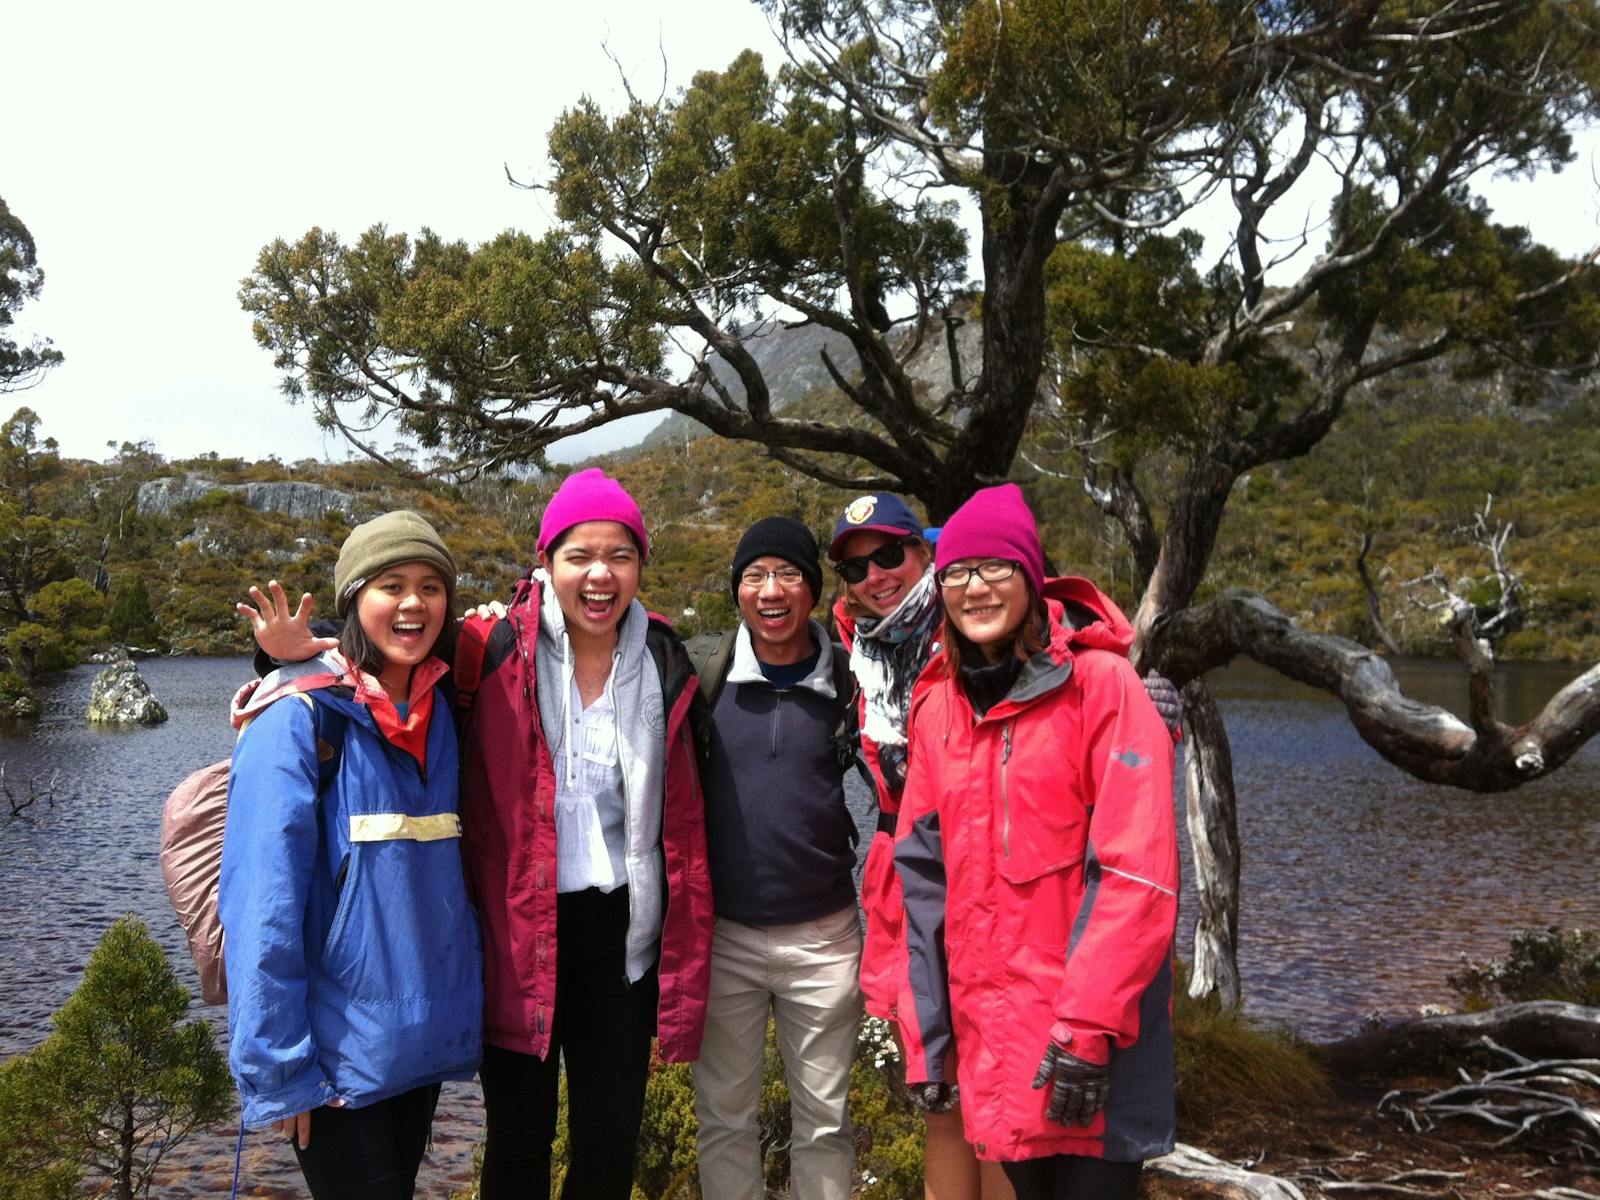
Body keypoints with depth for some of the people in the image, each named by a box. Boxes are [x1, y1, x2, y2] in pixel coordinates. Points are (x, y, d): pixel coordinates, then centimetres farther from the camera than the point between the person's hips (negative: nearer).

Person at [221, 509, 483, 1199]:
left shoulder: (439, 711, 4)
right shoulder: (300, 719, -15)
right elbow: (264, 906, -17)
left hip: (426, 1038, 6)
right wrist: (278, 1065, -18)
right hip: (337, 1050, -6)